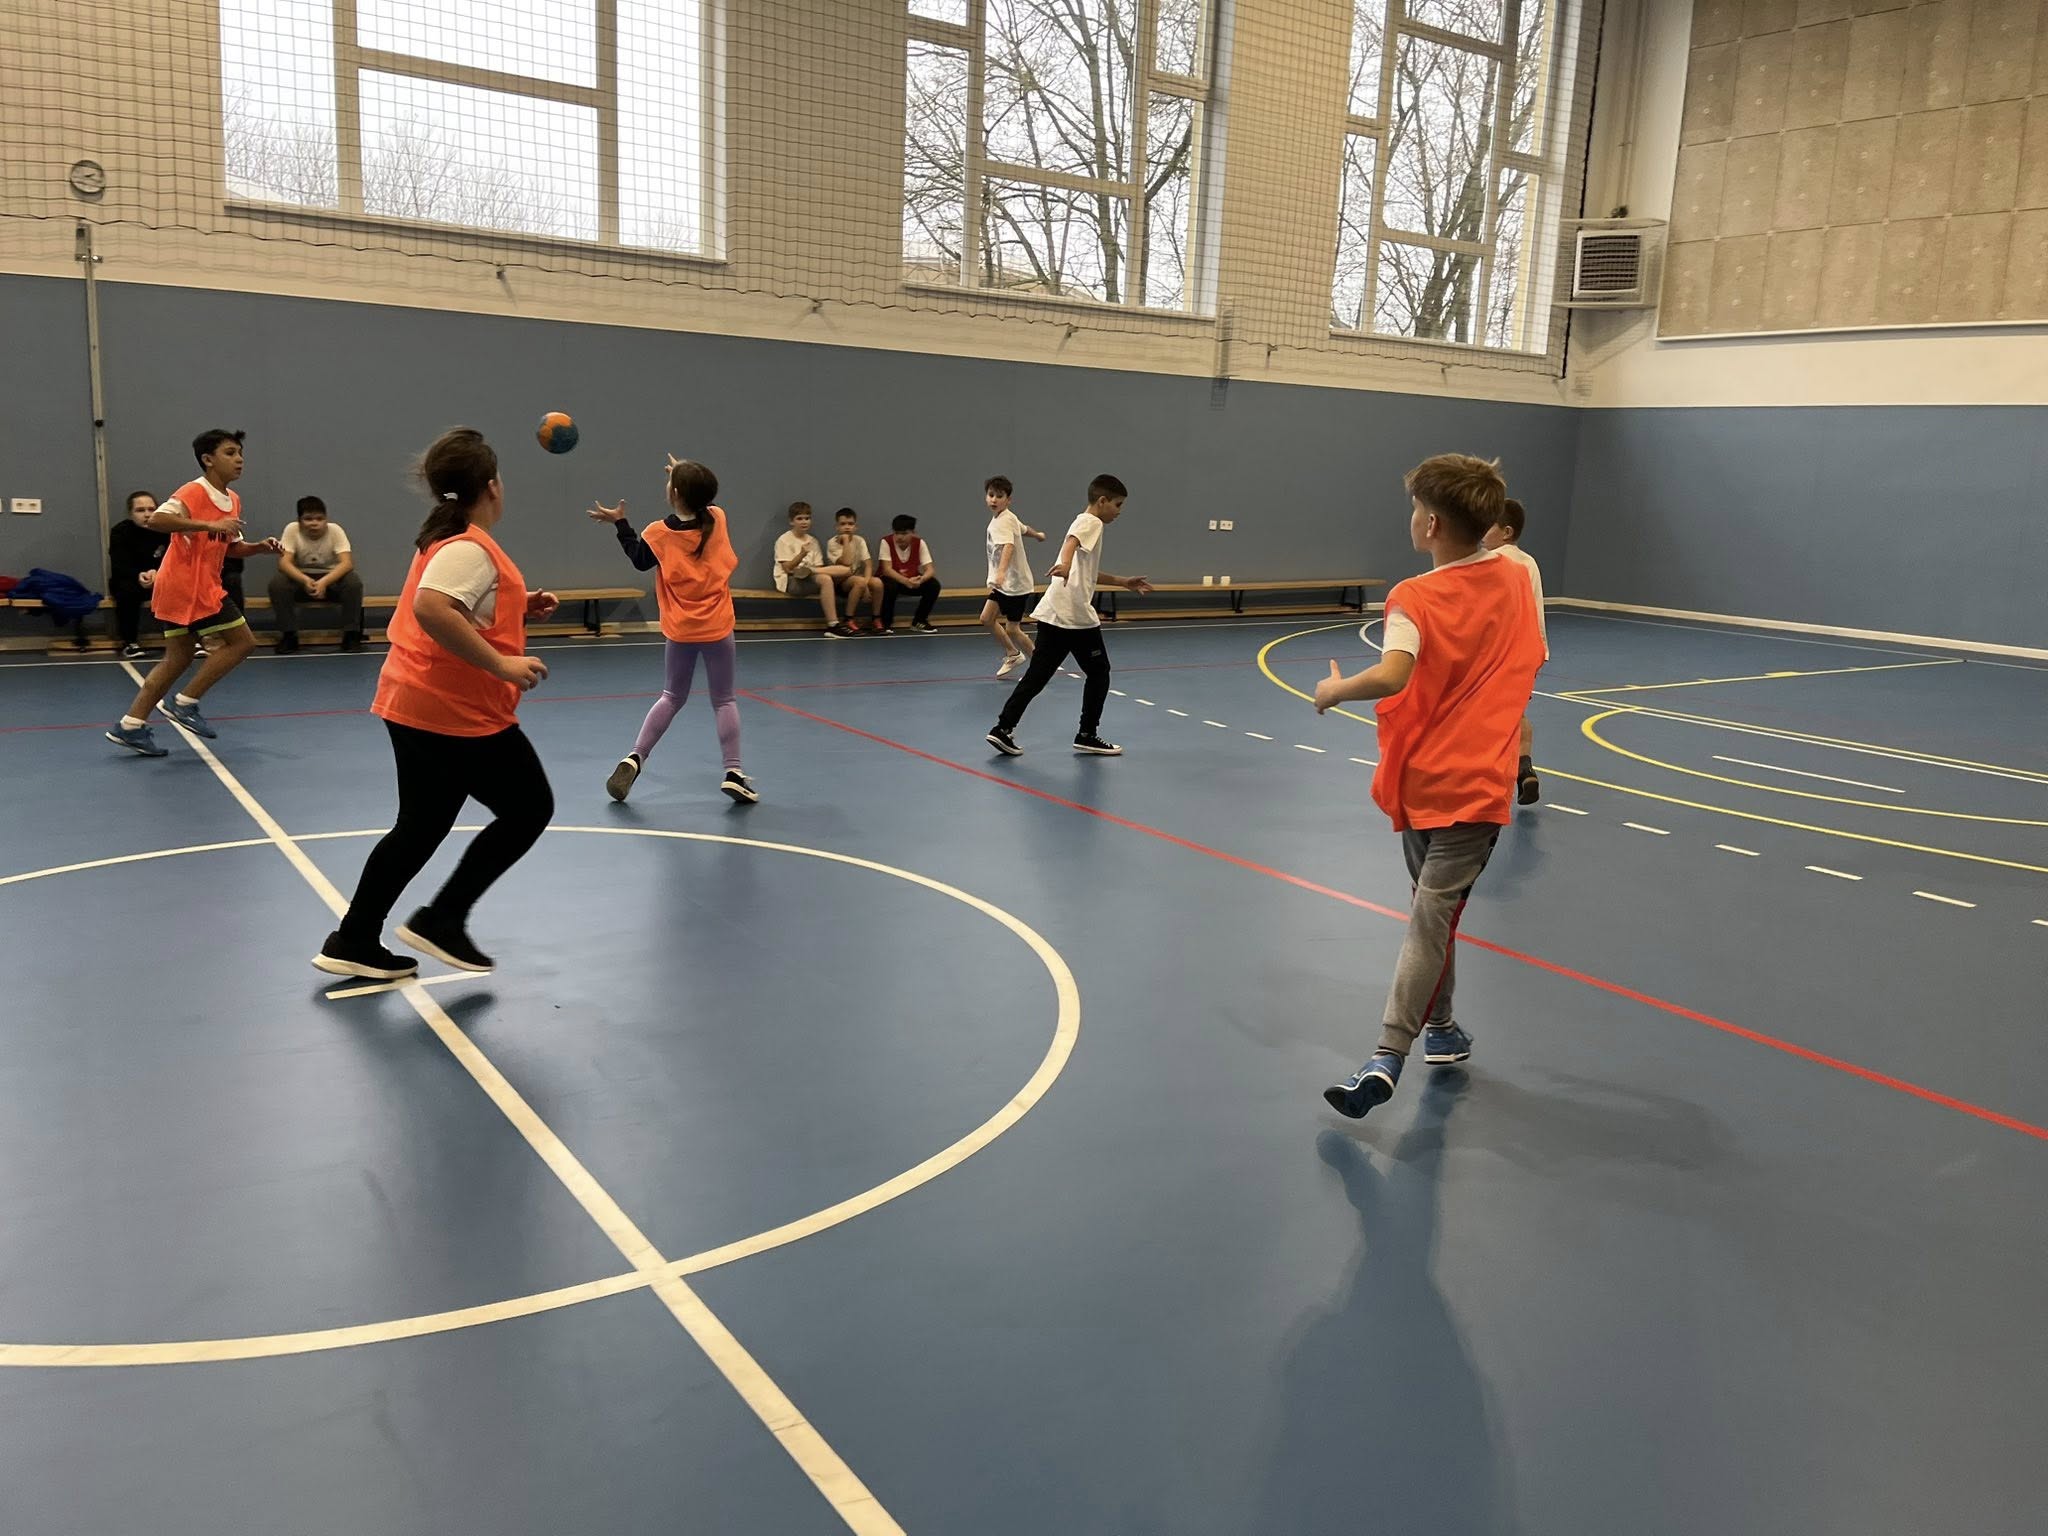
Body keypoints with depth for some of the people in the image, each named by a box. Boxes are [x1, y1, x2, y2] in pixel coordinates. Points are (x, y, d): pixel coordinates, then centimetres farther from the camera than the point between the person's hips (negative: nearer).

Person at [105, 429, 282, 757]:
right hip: (188, 586, -9)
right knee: (241, 642, -3)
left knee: (178, 658, 13)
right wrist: (208, 525, -34)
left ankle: (130, 725, 15)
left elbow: (231, 546, 22)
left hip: (179, 590, 9)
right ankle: (184, 703, 2)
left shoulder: (232, 501, 13)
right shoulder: (193, 492, -14)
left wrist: (259, 547, 4)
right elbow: (157, 519, -29)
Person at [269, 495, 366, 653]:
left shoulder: (335, 530, -14)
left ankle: (351, 635, -15)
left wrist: (324, 582, -40)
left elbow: (347, 562, -25)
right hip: (301, 578, 1)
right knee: (277, 584, -28)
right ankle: (289, 636, -12)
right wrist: (305, 580, -40)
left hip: (331, 579, -1)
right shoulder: (292, 530, -12)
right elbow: (284, 562, -21)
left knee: (354, 582, -31)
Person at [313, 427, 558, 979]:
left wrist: (520, 607, 12)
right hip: (459, 715, -10)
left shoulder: (450, 541, 13)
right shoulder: (471, 548, -18)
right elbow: (430, 608, -34)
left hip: (417, 707, 10)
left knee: (421, 828, 16)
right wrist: (502, 665, -31)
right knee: (530, 809, 6)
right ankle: (442, 919, 7)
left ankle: (352, 943, 21)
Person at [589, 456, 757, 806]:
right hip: (717, 629, 0)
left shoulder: (659, 533, -11)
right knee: (724, 700, 9)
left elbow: (640, 560, 8)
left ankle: (634, 758, 10)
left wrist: (620, 523, 13)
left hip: (679, 631, 1)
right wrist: (687, 478, 21)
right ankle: (733, 772, 1)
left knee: (672, 698, 17)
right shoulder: (718, 520, -7)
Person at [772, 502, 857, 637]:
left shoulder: (813, 541, 15)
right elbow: (788, 568, -13)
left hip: (809, 579, 6)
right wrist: (802, 554, -27)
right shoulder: (784, 540, -3)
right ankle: (832, 625, -33)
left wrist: (813, 570, -15)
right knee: (825, 579, -32)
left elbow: (819, 567, 9)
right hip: (790, 582, -6)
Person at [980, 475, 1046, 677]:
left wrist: (1001, 572, -55)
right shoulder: (999, 519, 7)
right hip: (1003, 582, 8)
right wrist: (1037, 534, 48)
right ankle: (1013, 655, 22)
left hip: (1016, 584, -8)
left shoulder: (1004, 521, -20)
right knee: (987, 619, 3)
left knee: (1012, 630, -3)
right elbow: (1024, 529, 25)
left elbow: (1008, 546, -38)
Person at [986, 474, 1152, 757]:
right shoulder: (1090, 523, -5)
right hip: (1076, 617, -9)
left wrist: (1123, 582, 36)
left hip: (1052, 615, 9)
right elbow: (1071, 542, -30)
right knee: (1099, 673, 7)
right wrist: (1065, 564, -50)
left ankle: (1003, 729, -1)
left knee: (1037, 675, 6)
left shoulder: (1085, 523, 25)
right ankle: (1087, 735, 13)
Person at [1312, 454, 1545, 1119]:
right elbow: (1531, 660, 16)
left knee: (1431, 914, 17)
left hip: (1419, 777, -2)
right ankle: (1388, 1055, -11)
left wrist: (1335, 690, -14)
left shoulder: (1415, 599, -14)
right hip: (1478, 783, 2)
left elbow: (1392, 676, -30)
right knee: (1433, 916, -4)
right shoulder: (1516, 581, 2)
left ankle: (1440, 1028, 30)